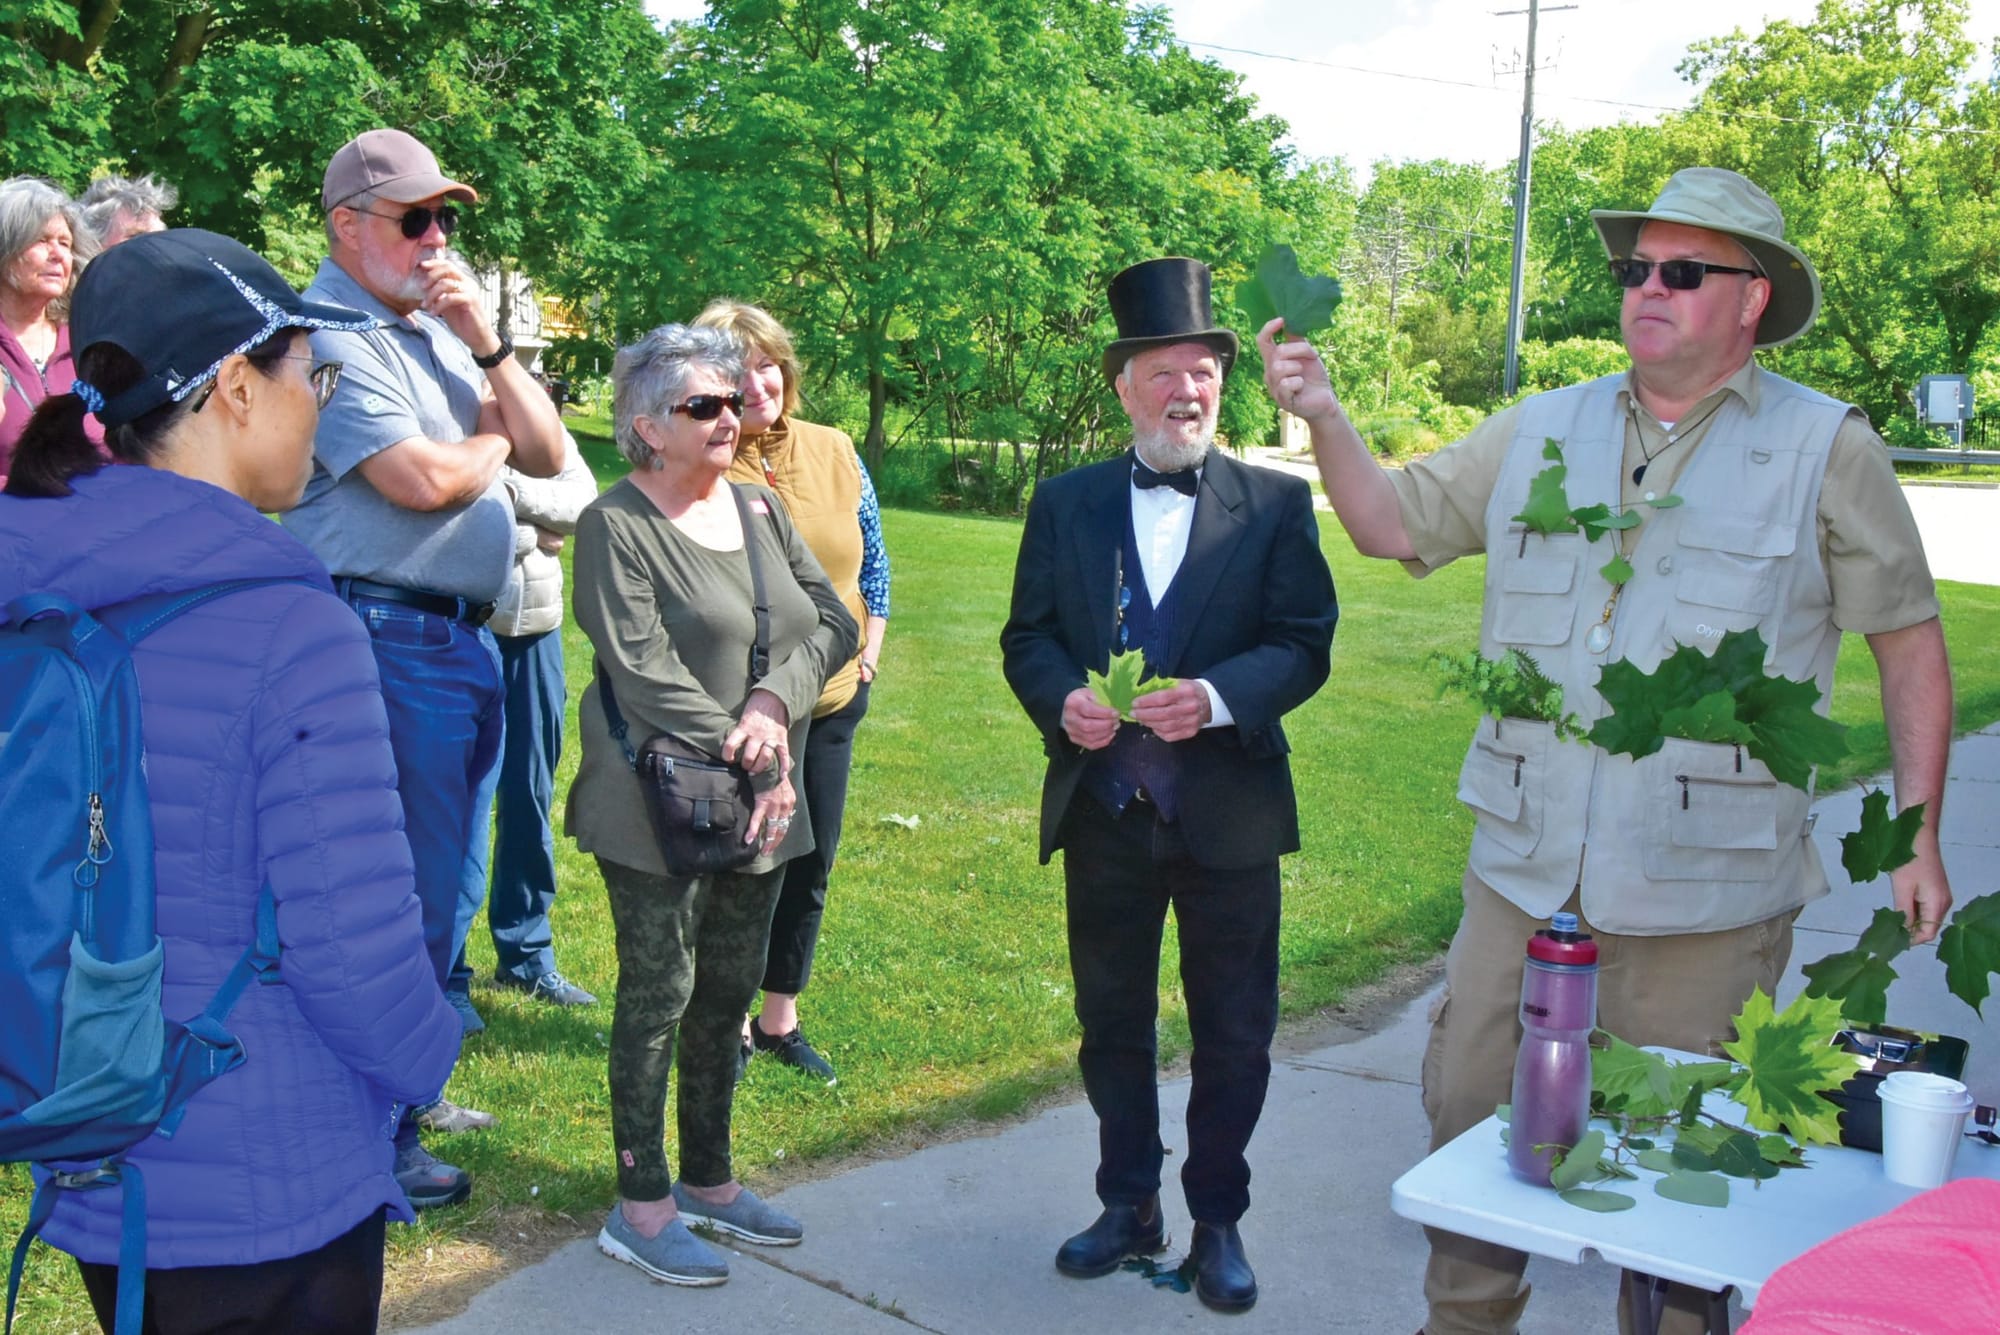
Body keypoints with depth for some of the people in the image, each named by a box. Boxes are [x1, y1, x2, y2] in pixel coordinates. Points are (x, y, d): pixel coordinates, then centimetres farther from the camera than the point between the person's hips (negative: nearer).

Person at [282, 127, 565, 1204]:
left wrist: (487, 346, -4)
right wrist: (495, 438, 0)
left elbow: (546, 456, 9)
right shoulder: (330, 334, -10)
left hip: (465, 636, 9)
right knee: (409, 901, -2)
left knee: (445, 891, 17)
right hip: (392, 639, -9)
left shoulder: (439, 328, 16)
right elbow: (424, 479, -21)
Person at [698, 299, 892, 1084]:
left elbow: (872, 558, 10)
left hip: (830, 698, 5)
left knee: (811, 864, 14)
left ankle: (780, 1019, 31)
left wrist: (868, 651, 5)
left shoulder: (835, 451, 0)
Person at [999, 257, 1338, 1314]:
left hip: (1229, 817, -2)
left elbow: (1305, 645, -6)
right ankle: (1128, 1205, 36)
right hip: (1103, 813, 2)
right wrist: (1062, 701, -15)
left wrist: (1218, 697, -24)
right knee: (1111, 1022, 16)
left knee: (1234, 1035, 10)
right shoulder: (1066, 503, 5)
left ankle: (1217, 1220, 30)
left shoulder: (1276, 503, -2)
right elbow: (1026, 635, 5)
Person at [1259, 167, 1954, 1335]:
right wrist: (1327, 419, -7)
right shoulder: (1541, 433, 8)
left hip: (1707, 894, -3)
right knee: (1471, 1119, 12)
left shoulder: (1826, 449, -1)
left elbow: (1911, 640, 3)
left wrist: (1916, 833, -1)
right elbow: (1394, 524, 10)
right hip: (1526, 875, 4)